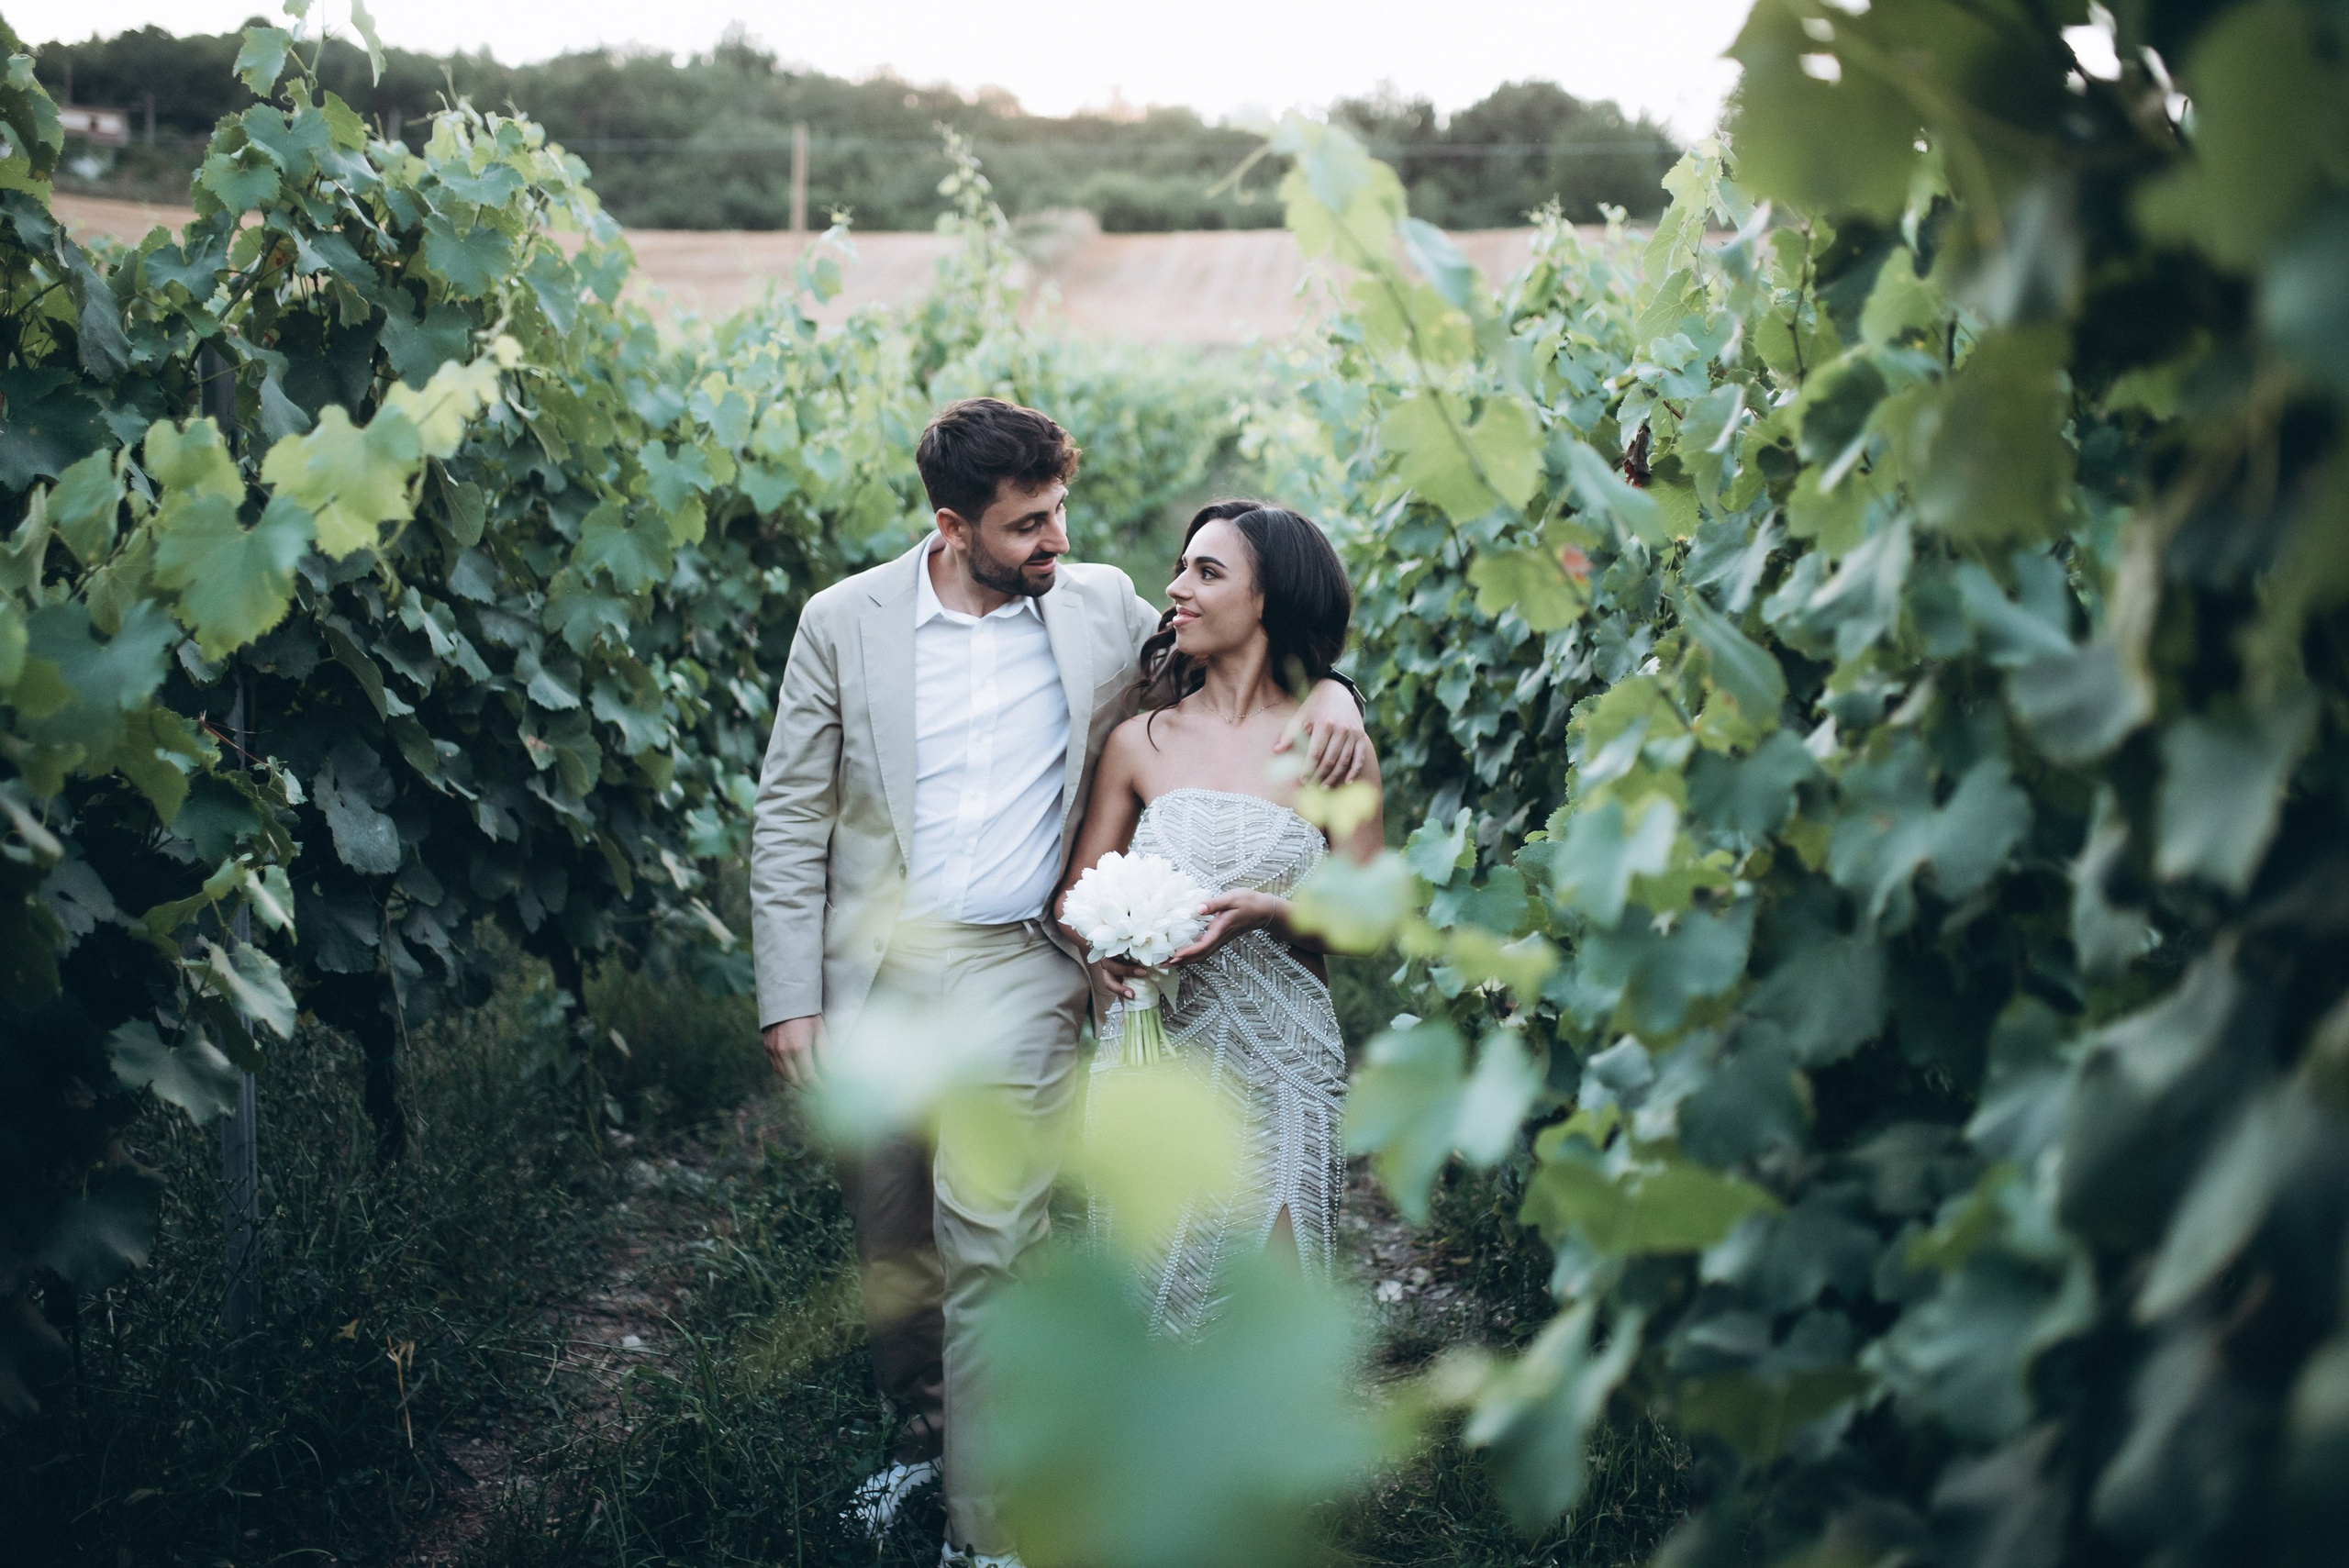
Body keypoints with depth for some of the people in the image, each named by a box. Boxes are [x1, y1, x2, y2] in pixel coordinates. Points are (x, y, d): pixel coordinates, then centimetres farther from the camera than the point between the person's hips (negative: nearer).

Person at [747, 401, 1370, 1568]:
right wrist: (790, 998, -3)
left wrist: (1325, 688, -9)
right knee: (889, 1241, 14)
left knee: (990, 1252, -6)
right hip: (869, 968, 1)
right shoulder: (844, 621, -2)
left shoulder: (1101, 608, 1)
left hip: (1015, 976, -1)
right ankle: (922, 1426, 40)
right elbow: (790, 820, 1)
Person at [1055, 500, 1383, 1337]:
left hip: (1279, 1065, -2)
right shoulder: (1139, 741, 6)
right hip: (1151, 1058, 2)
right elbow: (1074, 894, 10)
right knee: (1144, 1291, 5)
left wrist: (1264, 911, -18)